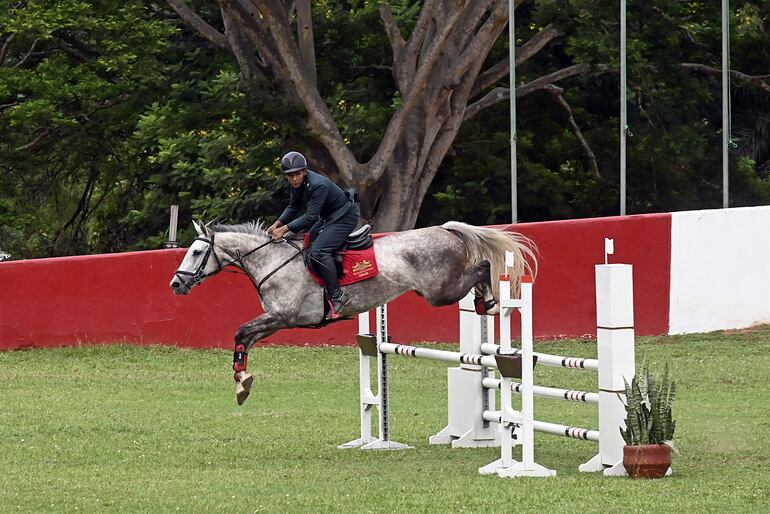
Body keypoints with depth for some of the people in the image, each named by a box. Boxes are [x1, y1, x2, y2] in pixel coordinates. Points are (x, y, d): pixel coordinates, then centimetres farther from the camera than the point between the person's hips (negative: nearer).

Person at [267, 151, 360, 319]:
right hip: (328, 218, 10)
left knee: (318, 251, -24)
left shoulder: (318, 185, -31)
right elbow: (293, 208, 8)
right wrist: (277, 224, -7)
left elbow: (310, 217, -32)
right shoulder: (297, 184, -4)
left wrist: (285, 229, -33)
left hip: (345, 218, -10)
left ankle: (337, 296, -21)